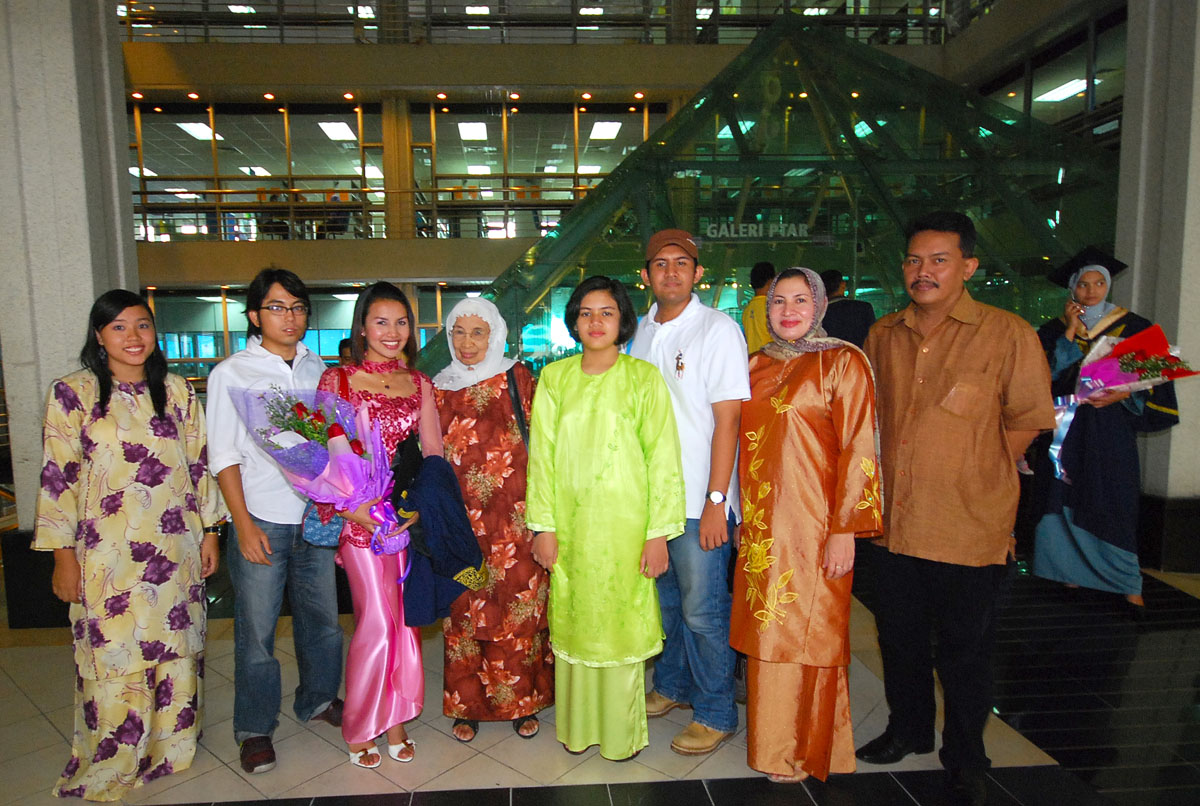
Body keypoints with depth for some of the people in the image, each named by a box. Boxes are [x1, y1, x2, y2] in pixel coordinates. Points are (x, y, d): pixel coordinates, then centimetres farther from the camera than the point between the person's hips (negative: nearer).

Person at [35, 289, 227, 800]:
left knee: (177, 652, 12)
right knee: (114, 660, 6)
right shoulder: (72, 394, -4)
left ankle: (171, 746, 32)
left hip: (176, 550, 3)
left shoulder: (176, 391, 5)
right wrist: (63, 557, -6)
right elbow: (58, 478, -4)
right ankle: (108, 769, 27)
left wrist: (209, 532, 7)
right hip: (108, 555, -3)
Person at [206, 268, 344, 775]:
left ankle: (317, 699, 35)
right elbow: (224, 456, -4)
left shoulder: (319, 369, 9)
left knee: (323, 617, 13)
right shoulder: (231, 373, -2)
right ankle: (255, 729, 23)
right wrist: (244, 524, -9)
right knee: (256, 630, 4)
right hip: (261, 521, -3)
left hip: (317, 517, 4)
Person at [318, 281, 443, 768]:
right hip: (358, 515, -3)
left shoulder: (419, 384, 9)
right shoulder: (336, 380, -1)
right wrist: (352, 508, -16)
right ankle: (359, 727, 20)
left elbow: (434, 455, 8)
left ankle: (394, 719, 27)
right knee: (378, 621, -3)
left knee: (403, 618, 8)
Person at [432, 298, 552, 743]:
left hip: (512, 516, -2)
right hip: (461, 518, 2)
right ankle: (467, 704, 24)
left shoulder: (516, 377, 0)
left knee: (518, 608, 5)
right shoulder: (439, 387, 9)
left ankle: (522, 700, 23)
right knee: (465, 610, 7)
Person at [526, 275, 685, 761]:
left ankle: (622, 732, 28)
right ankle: (577, 726, 32)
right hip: (570, 524, 2)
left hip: (624, 523, -2)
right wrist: (543, 527, 0)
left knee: (622, 622, 6)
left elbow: (662, 457, -5)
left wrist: (658, 532, -9)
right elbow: (542, 455, 4)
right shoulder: (554, 378, 5)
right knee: (572, 620, 11)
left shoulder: (644, 378, -3)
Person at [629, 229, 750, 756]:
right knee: (662, 600, 18)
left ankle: (716, 713, 22)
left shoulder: (718, 330, -9)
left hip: (697, 501, -6)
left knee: (702, 610, 3)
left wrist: (715, 502, -17)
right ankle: (672, 687, 38)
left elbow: (728, 421, -13)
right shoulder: (642, 331, 9)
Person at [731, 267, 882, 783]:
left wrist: (844, 530, -15)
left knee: (805, 635, 5)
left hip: (813, 525, -5)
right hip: (761, 526, 5)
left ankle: (803, 752, 24)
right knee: (766, 633, 13)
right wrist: (744, 518, 13)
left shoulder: (842, 362, -6)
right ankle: (771, 742, 32)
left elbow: (857, 450, -11)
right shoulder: (757, 365, 11)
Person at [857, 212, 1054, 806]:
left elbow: (1030, 420, -1)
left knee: (965, 651, 11)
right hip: (896, 521, 5)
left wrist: (969, 469, 2)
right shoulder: (883, 335, 5)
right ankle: (908, 729, 43)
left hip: (969, 527, -4)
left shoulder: (1007, 334, -9)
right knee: (899, 639, 19)